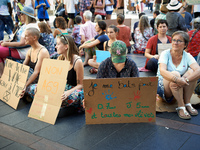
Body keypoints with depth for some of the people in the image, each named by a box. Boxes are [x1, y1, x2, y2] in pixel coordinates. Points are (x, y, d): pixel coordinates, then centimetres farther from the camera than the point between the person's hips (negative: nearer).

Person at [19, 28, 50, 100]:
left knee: (32, 88, -36)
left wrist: (25, 86, -32)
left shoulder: (42, 52, -18)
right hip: (34, 80, 8)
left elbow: (36, 72, -25)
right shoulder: (30, 51, 10)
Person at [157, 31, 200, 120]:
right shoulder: (165, 54, -10)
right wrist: (177, 80, -47)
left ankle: (187, 103, -16)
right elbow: (162, 71, -29)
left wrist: (185, 80, -39)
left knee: (191, 72, -22)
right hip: (163, 86, -3)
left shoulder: (187, 56, -4)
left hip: (181, 90, 3)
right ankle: (181, 106, -27)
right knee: (175, 73, -31)